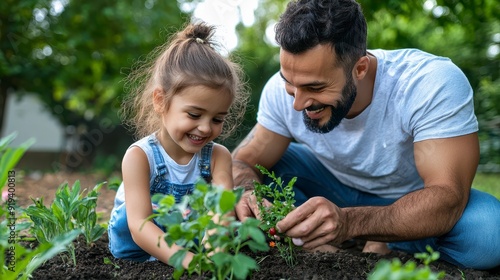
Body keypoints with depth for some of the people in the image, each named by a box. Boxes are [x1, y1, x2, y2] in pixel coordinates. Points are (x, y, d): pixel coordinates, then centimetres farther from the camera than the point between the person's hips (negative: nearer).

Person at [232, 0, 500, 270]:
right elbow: (243, 162, -14)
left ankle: (384, 243, -9)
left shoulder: (436, 84, -33)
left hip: (416, 202, -2)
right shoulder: (282, 88, -21)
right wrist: (247, 194, -39)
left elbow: (448, 198, -39)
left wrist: (349, 222, -55)